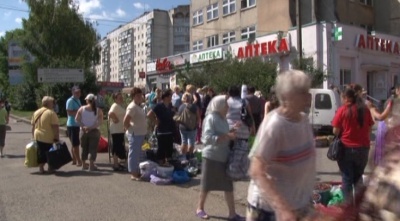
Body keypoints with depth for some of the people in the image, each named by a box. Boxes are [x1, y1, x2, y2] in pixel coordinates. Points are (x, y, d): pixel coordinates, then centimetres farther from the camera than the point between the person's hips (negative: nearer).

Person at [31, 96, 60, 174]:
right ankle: (50, 168, 12)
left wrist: (34, 136, 20)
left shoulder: (36, 112, 10)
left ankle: (41, 168, 18)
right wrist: (57, 138, -14)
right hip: (48, 138, -6)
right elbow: (55, 127, -17)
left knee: (41, 152, 14)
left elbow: (33, 126, 13)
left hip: (38, 137, 6)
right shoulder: (51, 113, -12)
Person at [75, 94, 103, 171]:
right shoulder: (98, 110, -7)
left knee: (84, 148, 14)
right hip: (94, 131, -3)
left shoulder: (81, 109, -1)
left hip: (84, 131, 3)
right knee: (93, 148, 2)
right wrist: (91, 127, -14)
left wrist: (83, 126, -8)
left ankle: (84, 164, 22)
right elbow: (100, 122, -14)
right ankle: (91, 165, 0)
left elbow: (77, 119, -4)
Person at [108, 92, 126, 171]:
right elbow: (110, 113, -33)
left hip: (120, 130, 10)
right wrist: (115, 119, -22)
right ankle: (115, 165, 1)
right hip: (116, 130, -10)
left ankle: (116, 163, 26)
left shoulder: (120, 106, 15)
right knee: (117, 147, -5)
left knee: (119, 147, 16)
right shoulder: (115, 106, -16)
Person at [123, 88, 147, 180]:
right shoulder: (132, 107, -16)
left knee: (140, 154, 16)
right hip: (134, 134, -10)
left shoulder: (139, 107, 15)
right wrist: (129, 129, -12)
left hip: (141, 134, 10)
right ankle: (133, 174, 4)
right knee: (134, 154, -3)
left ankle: (137, 172, 27)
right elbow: (126, 120, -23)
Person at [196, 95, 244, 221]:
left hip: (224, 157, 7)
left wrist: (231, 135, 0)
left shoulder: (223, 119, 8)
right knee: (207, 185, 9)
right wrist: (227, 136, -25)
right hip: (211, 157, -7)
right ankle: (200, 208, 28)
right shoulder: (211, 118, -14)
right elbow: (208, 138, -23)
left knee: (228, 186, 7)